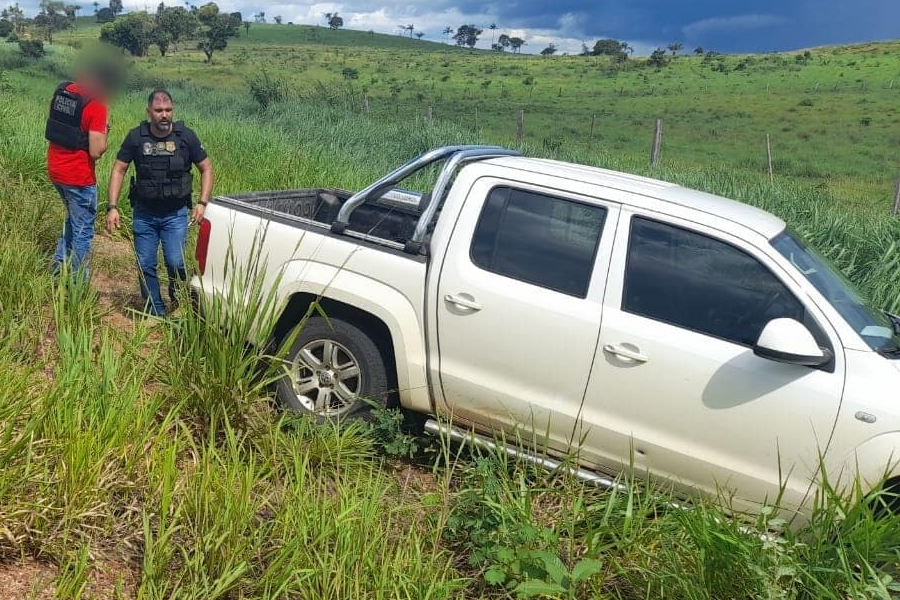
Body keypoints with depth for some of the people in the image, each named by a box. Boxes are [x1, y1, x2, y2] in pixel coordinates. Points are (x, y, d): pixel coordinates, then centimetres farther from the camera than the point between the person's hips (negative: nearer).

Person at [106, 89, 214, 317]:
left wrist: (203, 203, -9)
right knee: (145, 265, 4)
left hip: (176, 213, -2)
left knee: (175, 262, -14)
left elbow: (206, 168, 3)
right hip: (144, 213, 2)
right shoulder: (136, 137, -3)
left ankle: (178, 294, 17)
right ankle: (156, 313, 20)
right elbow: (118, 170, 2)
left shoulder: (186, 136, -5)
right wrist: (112, 207, -6)